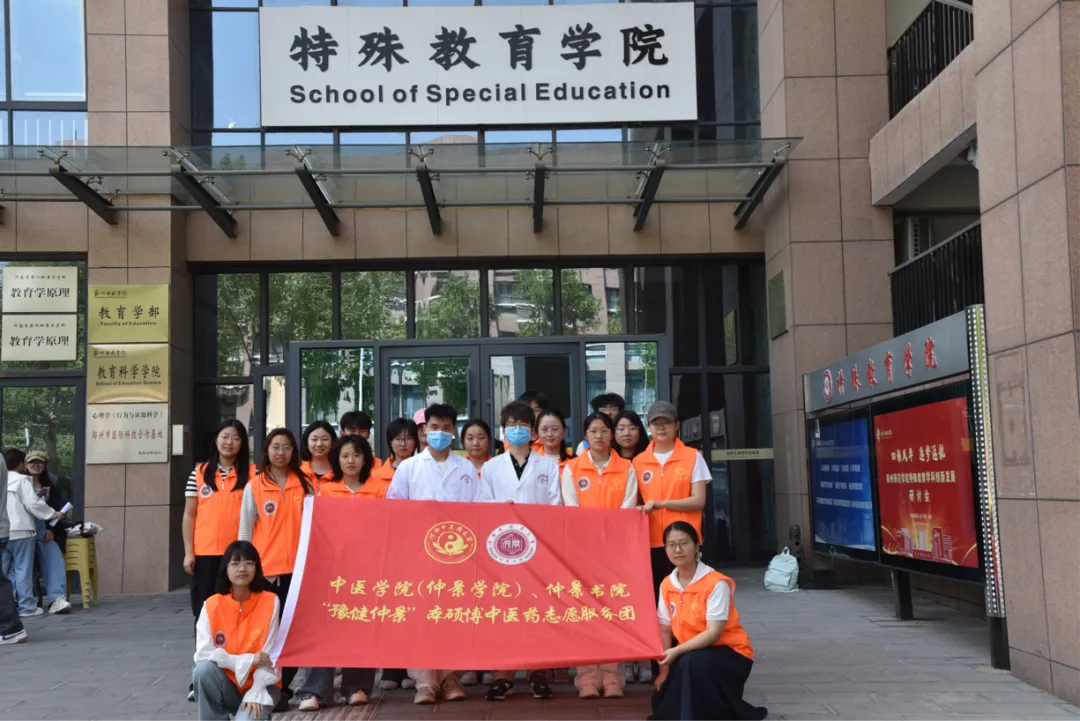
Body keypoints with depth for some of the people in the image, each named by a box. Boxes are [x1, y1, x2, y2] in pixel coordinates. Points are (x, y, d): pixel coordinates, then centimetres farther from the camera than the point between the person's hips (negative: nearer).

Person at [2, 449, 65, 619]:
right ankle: (26, 606, 1)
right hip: (20, 531, -5)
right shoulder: (22, 480, -7)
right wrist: (54, 514, 0)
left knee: (5, 570, 10)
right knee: (23, 569, -1)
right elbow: (34, 504, -11)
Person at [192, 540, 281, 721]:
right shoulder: (212, 605, -9)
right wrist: (247, 660, -21)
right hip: (226, 685, 1)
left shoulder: (270, 602, -12)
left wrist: (255, 694, -19)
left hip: (260, 685, -1)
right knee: (203, 669, -30)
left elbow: (270, 655, -12)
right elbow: (203, 653, -16)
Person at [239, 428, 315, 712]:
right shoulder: (254, 487, 3)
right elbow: (245, 531, 4)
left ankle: (283, 688, 11)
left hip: (299, 568, 1)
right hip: (265, 569, -1)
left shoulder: (306, 485, 6)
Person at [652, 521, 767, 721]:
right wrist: (664, 669, -7)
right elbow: (665, 630, 1)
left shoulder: (716, 583, -21)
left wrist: (676, 652, -32)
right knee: (661, 700, -7)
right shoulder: (667, 585, -3)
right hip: (692, 652, 6)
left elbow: (713, 633, -24)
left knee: (691, 663, -36)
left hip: (729, 654, -6)